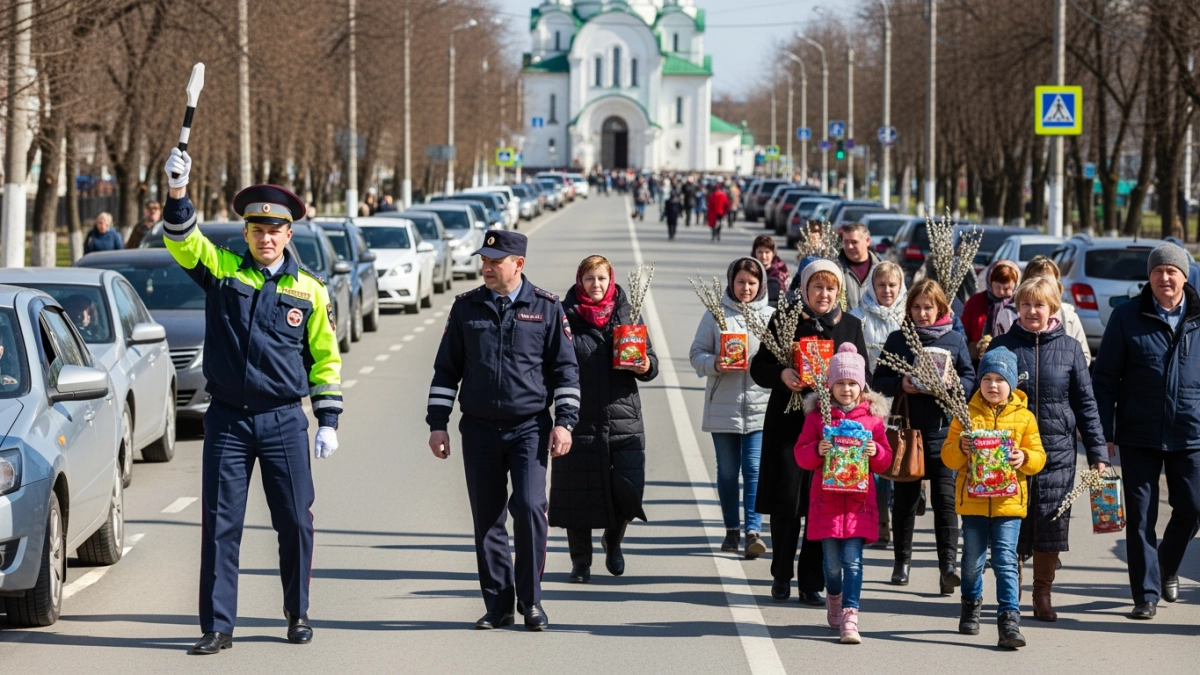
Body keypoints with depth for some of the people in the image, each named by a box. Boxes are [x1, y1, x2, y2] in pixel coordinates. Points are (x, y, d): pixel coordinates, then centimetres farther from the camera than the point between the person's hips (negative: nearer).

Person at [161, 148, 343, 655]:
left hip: (284, 422, 0)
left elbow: (326, 358, 9)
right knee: (220, 524, -1)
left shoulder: (308, 290, 5)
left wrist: (328, 422, 4)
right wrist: (177, 191, -28)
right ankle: (217, 626, 4)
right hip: (227, 420, 0)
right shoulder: (221, 270, 4)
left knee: (295, 522, 4)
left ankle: (297, 614, 22)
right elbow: (181, 239, -11)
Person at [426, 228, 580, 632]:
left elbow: (565, 368, 5)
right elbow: (446, 369, 12)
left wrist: (564, 422, -3)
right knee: (487, 520, 4)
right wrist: (437, 423, 7)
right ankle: (498, 606, 13)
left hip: (530, 428, -2)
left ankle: (531, 602, -2)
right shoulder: (466, 307, 7)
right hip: (480, 430, 3)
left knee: (529, 507, -15)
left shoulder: (546, 307, 2)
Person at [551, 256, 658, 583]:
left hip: (623, 419, 2)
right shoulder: (566, 316, 1)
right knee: (578, 492, 0)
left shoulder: (627, 313, 9)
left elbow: (649, 359, 11)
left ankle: (613, 541, 24)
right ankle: (580, 561, 16)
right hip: (580, 419, -1)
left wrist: (646, 366, -12)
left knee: (628, 489, -6)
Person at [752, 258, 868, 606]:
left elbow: (863, 379, 10)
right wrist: (781, 375, -18)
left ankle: (812, 583, 7)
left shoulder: (851, 325, 9)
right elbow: (759, 368, 2)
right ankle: (781, 575, 18)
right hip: (788, 422, -1)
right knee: (785, 503, 1)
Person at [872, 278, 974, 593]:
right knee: (905, 498, 9)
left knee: (945, 498, -10)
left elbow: (969, 379, 5)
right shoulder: (897, 339, 7)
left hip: (943, 429, -1)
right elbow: (879, 380, 6)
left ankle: (948, 565, -14)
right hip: (906, 428, 1)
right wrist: (900, 385, -14)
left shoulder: (955, 340, 6)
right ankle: (902, 562, 22)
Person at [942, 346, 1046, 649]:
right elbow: (948, 456, 4)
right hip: (973, 501, 1)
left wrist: (1024, 458, -18)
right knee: (973, 560, 11)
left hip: (1009, 502, -1)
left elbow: (1038, 456, 4)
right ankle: (971, 605, 36)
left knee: (1006, 561, -9)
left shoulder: (1024, 417, 3)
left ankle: (1009, 619, -11)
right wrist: (960, 448, -19)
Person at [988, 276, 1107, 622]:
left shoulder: (1069, 348, 4)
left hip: (1058, 450, 0)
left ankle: (1043, 596, 15)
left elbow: (1085, 402, 6)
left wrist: (1097, 451, 2)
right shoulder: (1003, 346, 3)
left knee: (1051, 526, 3)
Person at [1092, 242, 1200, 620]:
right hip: (1139, 436, -1)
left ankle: (1168, 567, 33)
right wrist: (1104, 434, -5)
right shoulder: (1128, 317, -1)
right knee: (1141, 515, 1)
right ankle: (1146, 594, 9)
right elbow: (1105, 378, 0)